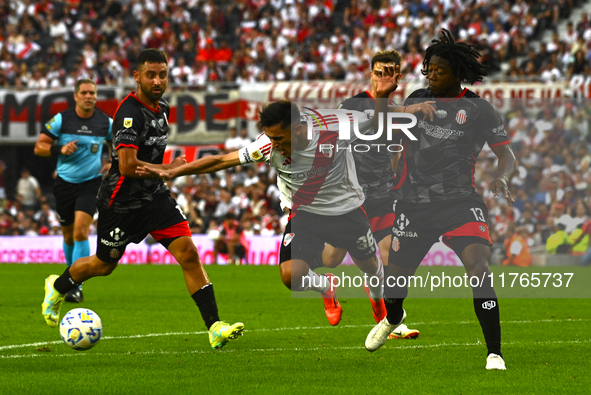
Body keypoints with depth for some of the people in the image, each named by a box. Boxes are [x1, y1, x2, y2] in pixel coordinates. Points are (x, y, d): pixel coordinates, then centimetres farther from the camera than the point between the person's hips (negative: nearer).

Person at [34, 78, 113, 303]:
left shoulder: (106, 122, -2)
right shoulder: (61, 120, -5)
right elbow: (39, 147, -2)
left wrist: (113, 163, -1)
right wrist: (60, 149, -20)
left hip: (91, 183, -1)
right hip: (65, 183, 1)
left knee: (81, 231, -17)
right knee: (68, 235, 11)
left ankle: (76, 286, -16)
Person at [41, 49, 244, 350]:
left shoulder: (162, 108, 5)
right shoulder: (130, 112, -23)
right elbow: (128, 166, -31)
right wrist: (169, 169, -19)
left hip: (155, 196, 6)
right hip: (121, 202, -6)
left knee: (188, 253, -10)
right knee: (104, 265, 12)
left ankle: (215, 328, -14)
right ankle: (57, 287, 44)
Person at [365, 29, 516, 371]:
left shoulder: (478, 109, -2)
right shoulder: (417, 99, 9)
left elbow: (506, 154, -1)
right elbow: (384, 137, 17)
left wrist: (503, 178, -22)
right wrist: (383, 96, 2)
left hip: (459, 201, -4)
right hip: (413, 202, 4)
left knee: (479, 268, -25)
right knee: (396, 278, 14)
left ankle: (494, 354, -22)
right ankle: (393, 317, 53)